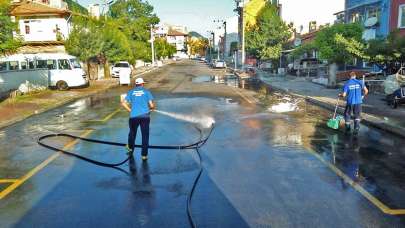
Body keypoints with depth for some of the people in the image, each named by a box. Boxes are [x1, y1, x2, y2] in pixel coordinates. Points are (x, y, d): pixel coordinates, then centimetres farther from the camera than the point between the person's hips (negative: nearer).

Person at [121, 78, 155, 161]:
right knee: (145, 135, 5)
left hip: (133, 116, 2)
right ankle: (144, 155, 7)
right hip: (145, 116, -2)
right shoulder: (146, 92, 3)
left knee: (132, 133, 22)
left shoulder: (131, 92, 8)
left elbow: (124, 103, -1)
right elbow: (152, 105, -4)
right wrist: (150, 108, 18)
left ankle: (130, 148, 44)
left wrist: (130, 110, 12)